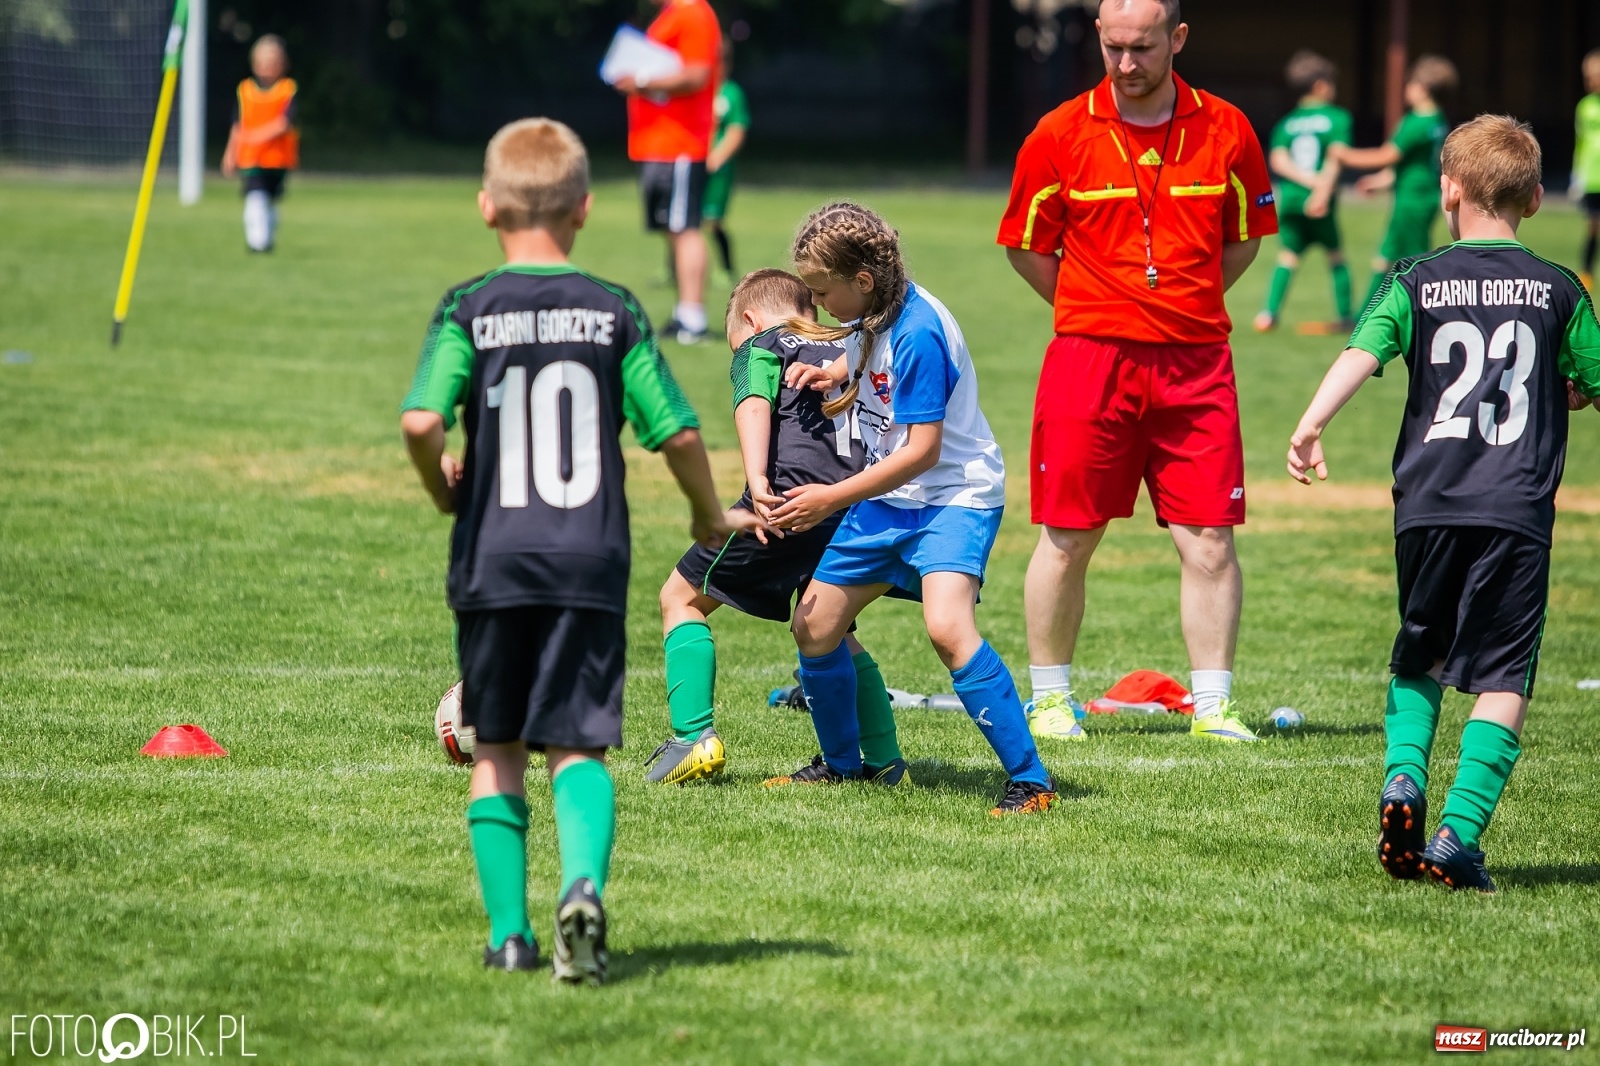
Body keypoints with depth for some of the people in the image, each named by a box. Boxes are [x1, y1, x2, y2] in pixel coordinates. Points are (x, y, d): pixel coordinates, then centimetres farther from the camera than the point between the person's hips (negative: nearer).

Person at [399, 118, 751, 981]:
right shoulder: (615, 312, 2)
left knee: (497, 751, 12)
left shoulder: (468, 310, -1)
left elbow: (420, 421, -14)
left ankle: (508, 931, 8)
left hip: (493, 559, 0)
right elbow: (678, 433, 1)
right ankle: (584, 880, -26)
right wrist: (712, 518, 19)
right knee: (579, 746, 2)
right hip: (591, 560, 0)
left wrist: (442, 489, 6)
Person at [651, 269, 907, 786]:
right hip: (855, 509, 6)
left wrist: (758, 480, -23)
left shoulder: (761, 345, 11)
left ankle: (695, 737, -4)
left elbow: (754, 406, -9)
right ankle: (883, 759, 20)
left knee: (681, 598, 10)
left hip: (790, 497, -6)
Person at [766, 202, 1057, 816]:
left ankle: (1030, 782, -26)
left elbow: (920, 451, -25)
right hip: (888, 500, 10)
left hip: (955, 496, -10)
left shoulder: (917, 333, -24)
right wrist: (833, 374, 5)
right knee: (814, 626, 10)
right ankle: (841, 764, 31)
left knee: (947, 627, -30)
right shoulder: (873, 316, 2)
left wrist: (833, 498, -22)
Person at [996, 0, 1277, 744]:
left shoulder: (1225, 131, 2)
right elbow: (1025, 246, 9)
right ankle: (1049, 700, 15)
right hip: (1088, 359, -1)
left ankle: (1213, 705, 5)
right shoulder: (1061, 134, -2)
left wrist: (1185, 307, 10)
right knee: (1068, 538, 3)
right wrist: (1102, 312, 9)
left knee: (1209, 541, -2)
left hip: (1196, 364, 1)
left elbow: (1244, 238, 15)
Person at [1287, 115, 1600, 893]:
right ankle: (1458, 833, -13)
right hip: (1518, 508, -1)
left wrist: (1311, 425, -17)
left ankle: (1403, 776, 0)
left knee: (1419, 657, 22)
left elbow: (1361, 352, -10)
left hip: (1428, 504, 1)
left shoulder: (1416, 283, 5)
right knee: (1502, 680, 0)